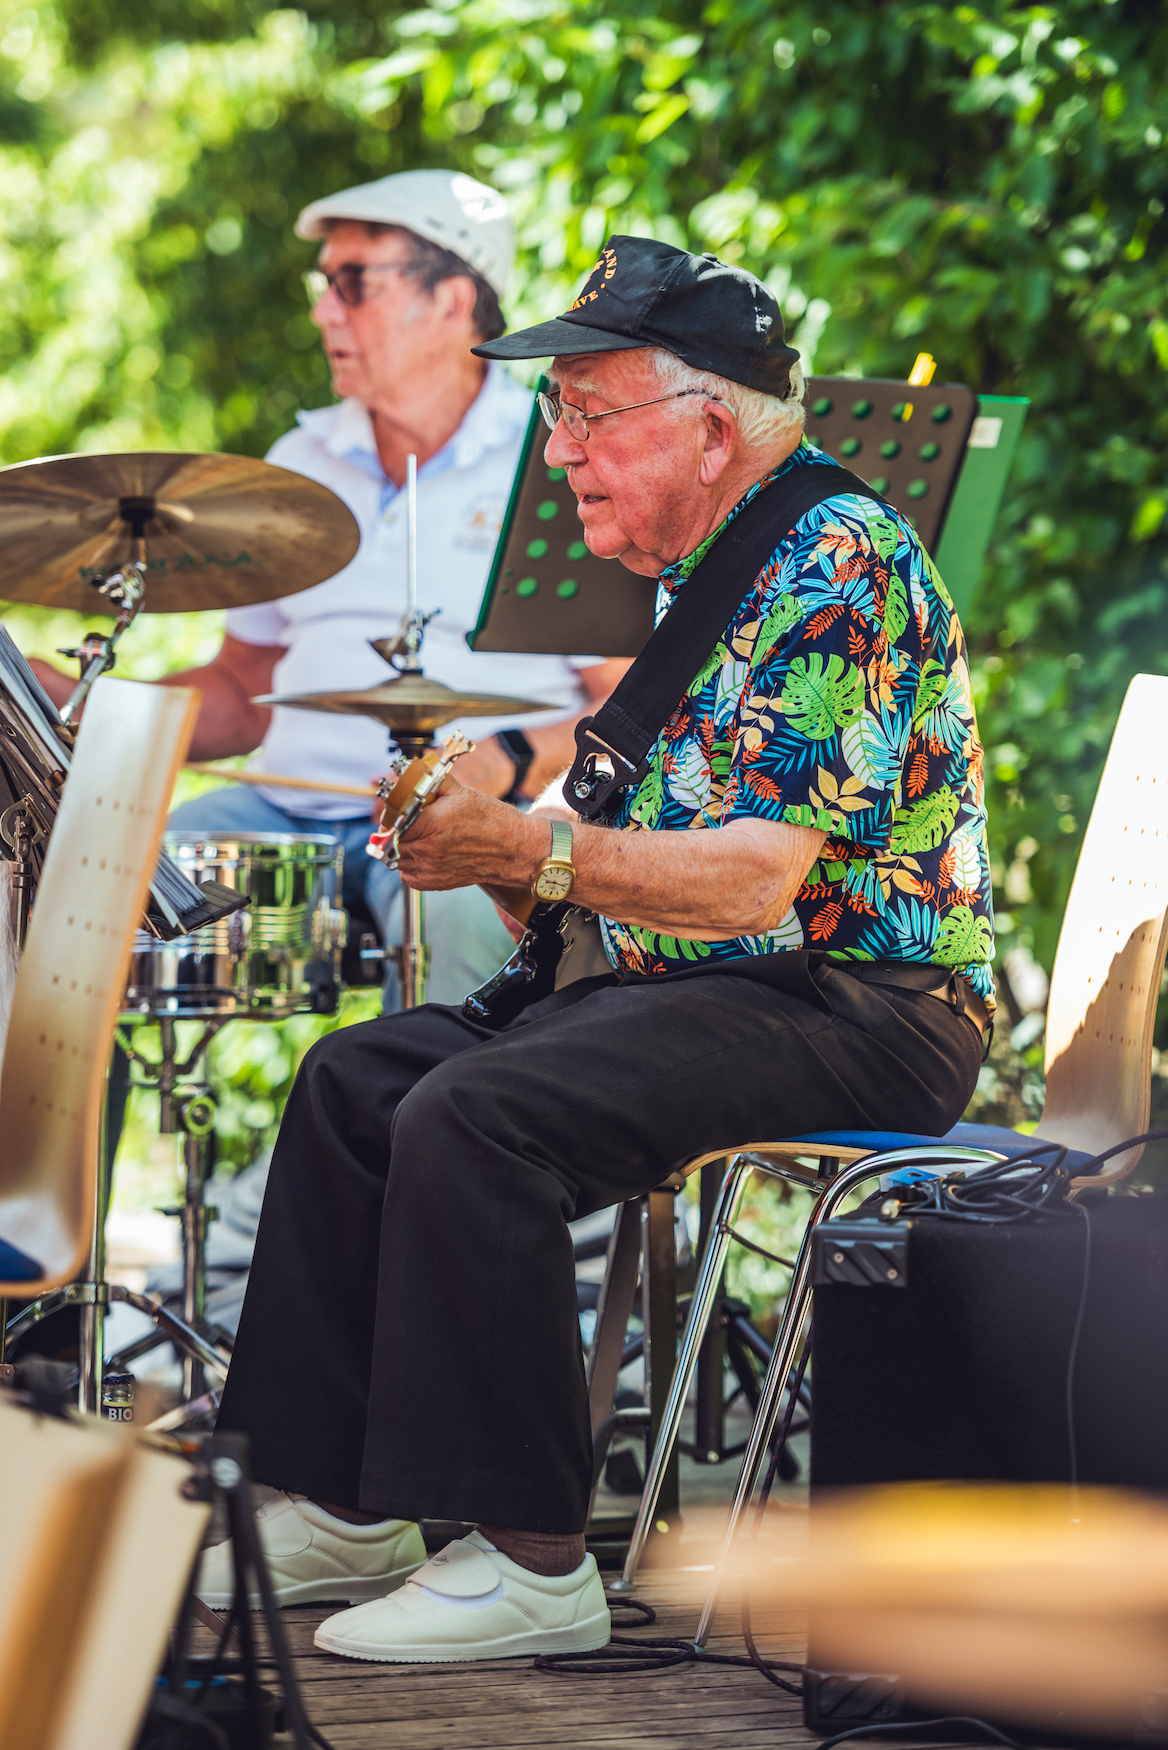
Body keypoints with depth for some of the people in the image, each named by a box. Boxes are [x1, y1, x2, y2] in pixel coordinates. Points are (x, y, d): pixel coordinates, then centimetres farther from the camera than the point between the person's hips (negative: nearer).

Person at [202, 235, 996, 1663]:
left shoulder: (833, 563, -17)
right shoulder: (710, 564, 15)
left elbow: (756, 878, -25)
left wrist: (528, 849, -28)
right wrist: (477, 827, 11)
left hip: (865, 1005, -11)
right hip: (711, 983, 11)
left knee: (474, 1116, -28)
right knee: (356, 1077, 3)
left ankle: (529, 1558, -22)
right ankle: (343, 1505, 5)